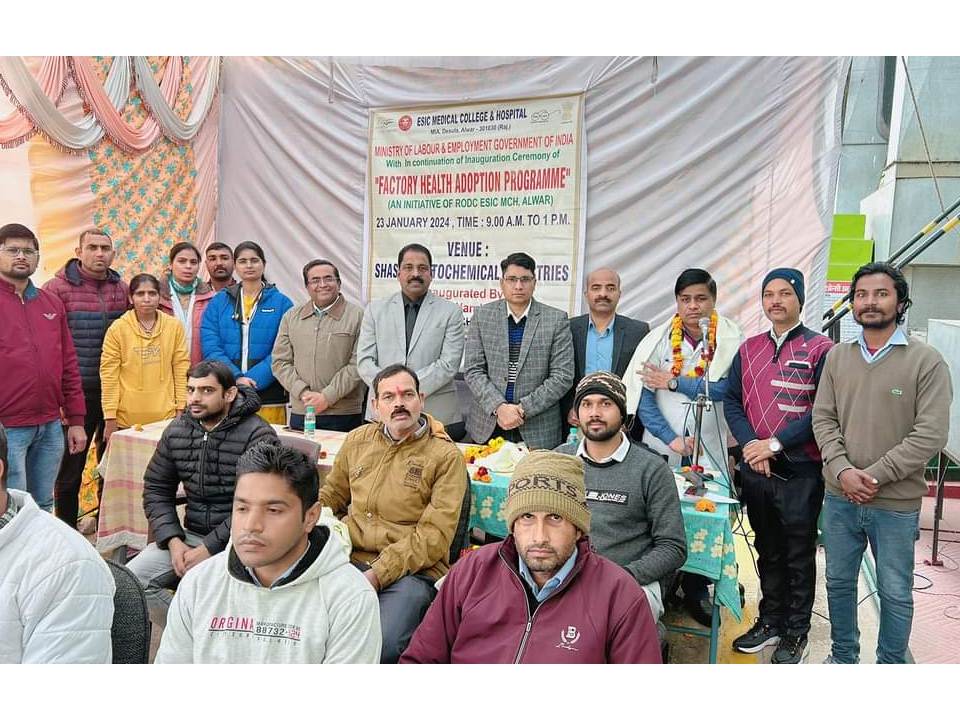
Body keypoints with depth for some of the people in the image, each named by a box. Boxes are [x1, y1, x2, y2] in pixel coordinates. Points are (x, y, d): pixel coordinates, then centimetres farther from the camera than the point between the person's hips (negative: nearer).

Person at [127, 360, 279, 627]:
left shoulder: (258, 436, -14)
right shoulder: (177, 430, 7)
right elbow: (156, 489, 11)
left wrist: (209, 549, -18)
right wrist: (173, 541, -4)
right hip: (191, 535, 6)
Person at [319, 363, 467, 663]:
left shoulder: (446, 456, -2)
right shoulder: (357, 440, 15)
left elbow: (434, 537, -8)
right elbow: (331, 495, 26)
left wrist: (378, 574, -16)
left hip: (412, 570, -4)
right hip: (349, 558, 4)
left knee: (381, 646, -30)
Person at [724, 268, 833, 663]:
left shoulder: (820, 349, -6)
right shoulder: (749, 348, 9)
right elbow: (731, 400, 6)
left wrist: (775, 444, -17)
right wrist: (750, 444, -9)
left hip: (801, 471, -4)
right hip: (754, 469, 4)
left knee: (799, 555, 8)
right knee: (767, 551, 17)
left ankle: (796, 633, 24)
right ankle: (771, 620, 32)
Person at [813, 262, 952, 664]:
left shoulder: (927, 361, -9)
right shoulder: (837, 357, 4)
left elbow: (931, 434, -14)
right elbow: (823, 419, 2)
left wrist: (874, 476, -17)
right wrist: (842, 469, -13)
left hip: (896, 505, -4)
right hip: (839, 499, 4)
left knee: (895, 593, 12)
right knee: (839, 582, 18)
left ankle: (891, 665, 33)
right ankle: (843, 656, 38)